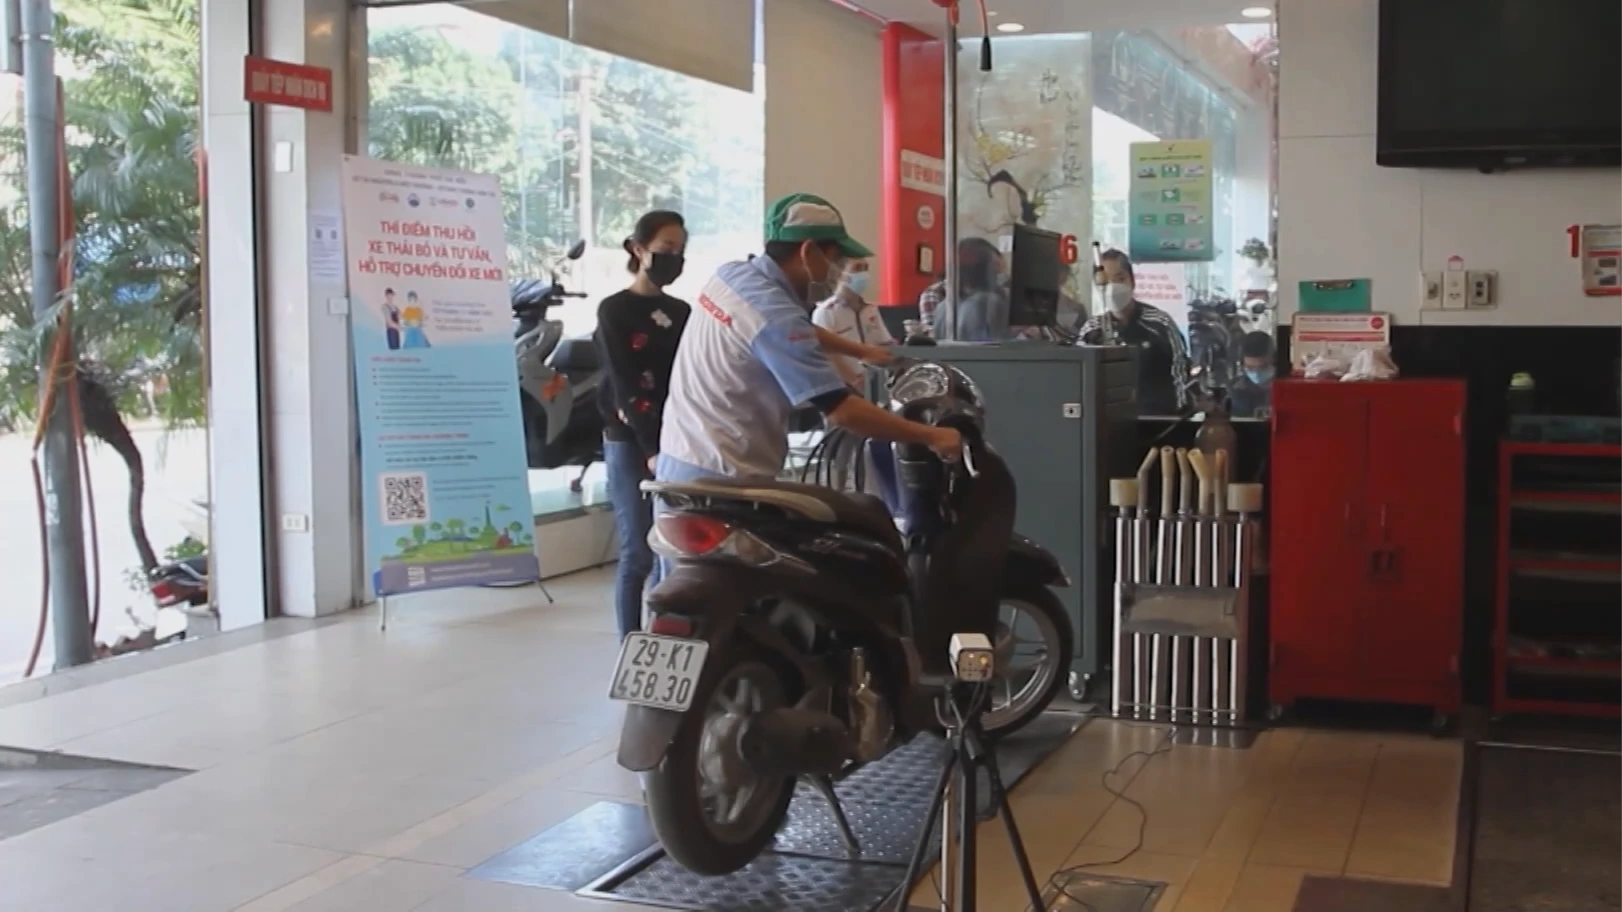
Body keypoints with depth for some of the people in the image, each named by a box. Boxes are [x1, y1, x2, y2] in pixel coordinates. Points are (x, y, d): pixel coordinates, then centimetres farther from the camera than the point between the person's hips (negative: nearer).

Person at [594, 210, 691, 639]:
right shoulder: (614, 310, -1)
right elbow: (624, 387, -10)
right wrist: (652, 448, -18)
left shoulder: (682, 312, 14)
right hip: (630, 443, -5)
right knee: (638, 553, -5)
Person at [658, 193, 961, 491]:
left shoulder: (731, 274, 5)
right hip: (721, 479, -10)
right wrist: (930, 436, -18)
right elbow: (840, 409, -24)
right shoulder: (774, 313, -23)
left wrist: (860, 350, 26)